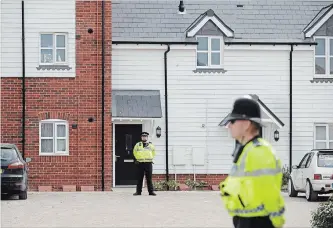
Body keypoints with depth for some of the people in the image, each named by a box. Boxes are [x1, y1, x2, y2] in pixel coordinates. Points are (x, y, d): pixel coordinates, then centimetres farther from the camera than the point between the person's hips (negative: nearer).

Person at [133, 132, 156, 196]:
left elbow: (153, 153, 22)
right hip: (140, 163, 0)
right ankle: (138, 191, 7)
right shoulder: (137, 145, 5)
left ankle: (151, 191, 3)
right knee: (139, 178, 2)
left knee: (149, 178, 0)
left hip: (148, 163, 0)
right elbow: (134, 152, 20)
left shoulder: (151, 145, 7)